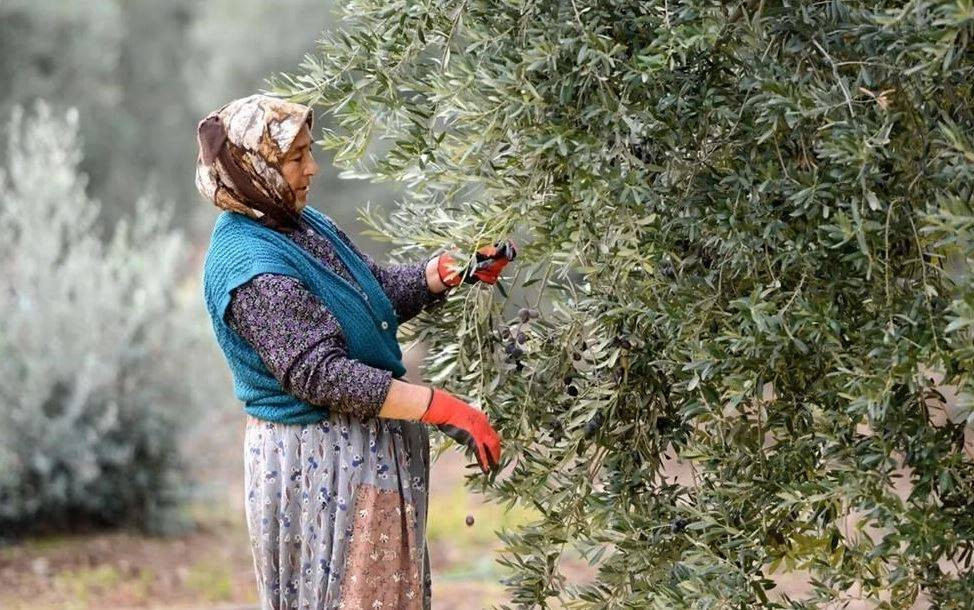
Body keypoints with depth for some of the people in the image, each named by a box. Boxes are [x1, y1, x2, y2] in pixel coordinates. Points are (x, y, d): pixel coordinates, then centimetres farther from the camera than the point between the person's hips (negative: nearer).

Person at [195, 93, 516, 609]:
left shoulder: (300, 222, 7)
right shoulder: (254, 271, -24)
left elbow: (379, 289, 16)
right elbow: (321, 374, -28)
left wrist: (449, 271, -4)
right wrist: (442, 409, -28)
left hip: (361, 449, 10)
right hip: (321, 465, -10)